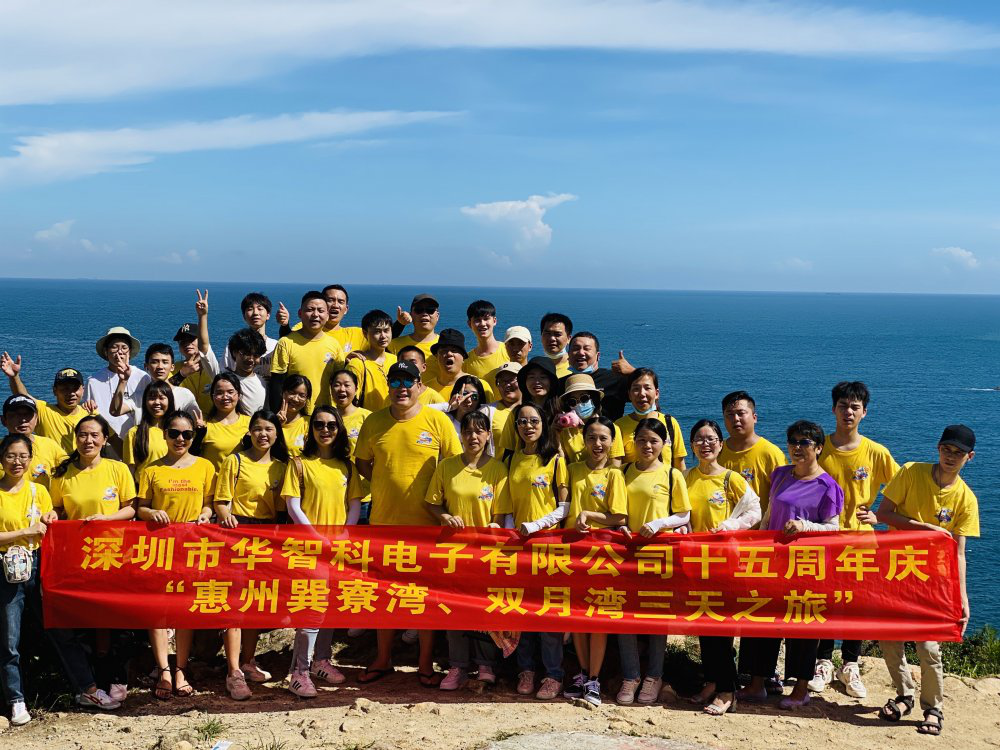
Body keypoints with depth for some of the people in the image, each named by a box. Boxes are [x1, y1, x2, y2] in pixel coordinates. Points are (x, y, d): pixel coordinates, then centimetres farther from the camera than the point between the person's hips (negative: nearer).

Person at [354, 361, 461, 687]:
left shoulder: (437, 420, -4)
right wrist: (383, 485, -3)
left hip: (426, 522, -2)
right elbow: (362, 461, 12)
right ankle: (383, 659, 27)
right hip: (384, 520, 3)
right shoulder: (373, 423, 2)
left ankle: (426, 664, 17)